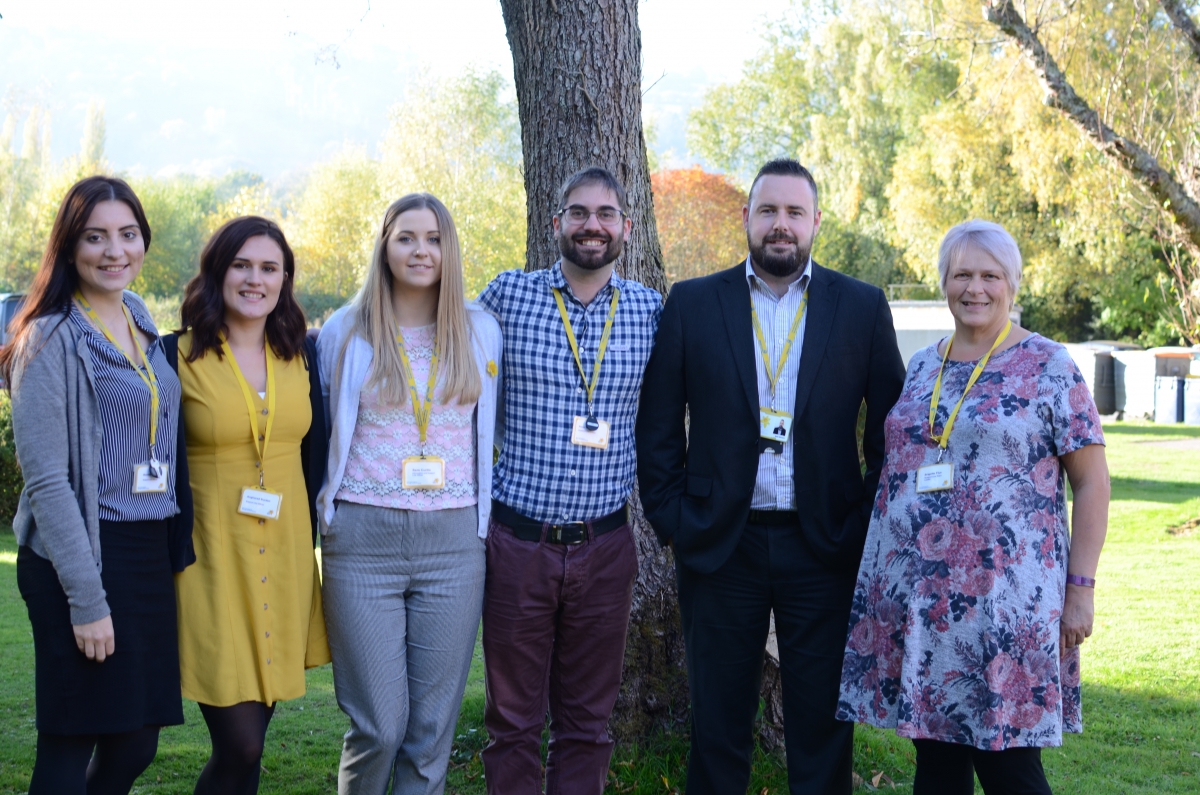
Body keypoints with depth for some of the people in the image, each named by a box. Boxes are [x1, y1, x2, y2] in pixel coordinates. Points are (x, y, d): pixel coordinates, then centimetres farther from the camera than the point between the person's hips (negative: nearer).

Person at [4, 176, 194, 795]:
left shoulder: (140, 324, 12)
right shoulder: (51, 339, -9)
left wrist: (178, 554, 11)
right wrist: (86, 598, -17)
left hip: (152, 554, 7)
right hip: (86, 556, -7)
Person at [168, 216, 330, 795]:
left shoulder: (301, 355, 7)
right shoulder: (180, 356, -5)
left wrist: (307, 541, 11)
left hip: (285, 557, 4)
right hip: (213, 557, -4)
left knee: (250, 739, 11)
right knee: (240, 745, -8)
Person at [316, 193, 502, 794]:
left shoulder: (481, 331, 8)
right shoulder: (345, 332, 4)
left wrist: (483, 506, 12)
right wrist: (327, 501, 8)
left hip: (453, 541, 2)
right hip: (363, 539, -2)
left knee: (432, 727, 4)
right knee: (377, 726, -3)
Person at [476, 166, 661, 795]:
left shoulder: (651, 311, 2)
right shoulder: (507, 295, -2)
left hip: (604, 547, 2)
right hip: (517, 542, -1)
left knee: (587, 722, 11)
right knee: (513, 720, 8)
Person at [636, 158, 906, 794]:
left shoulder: (862, 307, 4)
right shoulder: (692, 303, 4)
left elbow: (891, 428, 5)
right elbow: (657, 426, 5)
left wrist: (869, 524, -2)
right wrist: (671, 521, -2)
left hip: (824, 547, 0)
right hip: (720, 546, 0)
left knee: (823, 730, 7)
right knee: (718, 727, 9)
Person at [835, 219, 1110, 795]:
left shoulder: (1049, 367, -2)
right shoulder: (921, 367, 13)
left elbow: (1092, 480, -3)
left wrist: (1080, 587, -9)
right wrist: (880, 569, 14)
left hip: (1006, 602, -5)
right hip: (916, 596, 5)